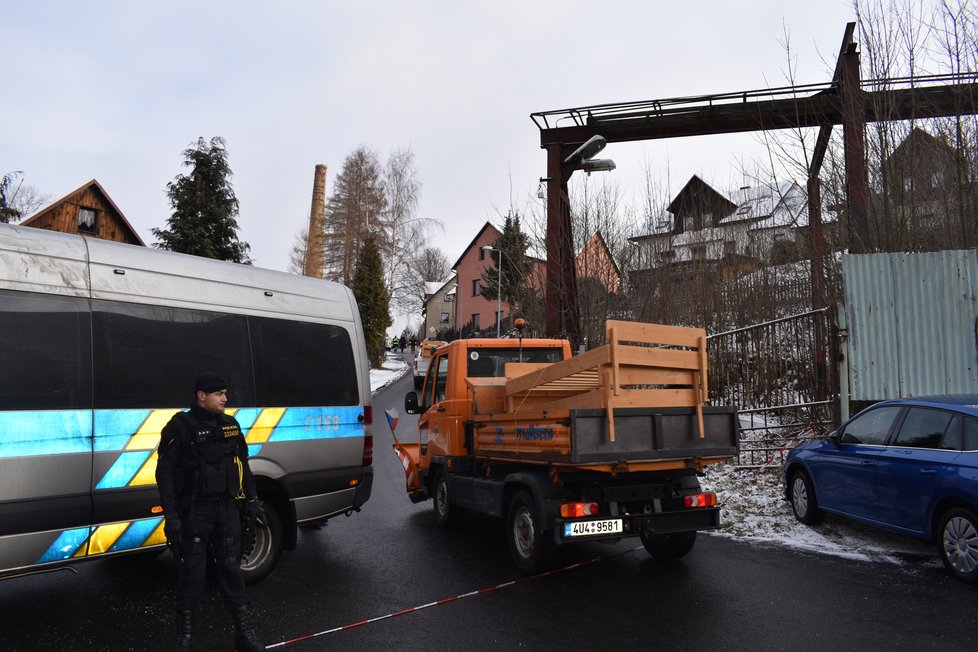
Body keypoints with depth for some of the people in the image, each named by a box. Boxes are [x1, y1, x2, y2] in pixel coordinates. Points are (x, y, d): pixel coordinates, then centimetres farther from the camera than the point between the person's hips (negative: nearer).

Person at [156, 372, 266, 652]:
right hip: (195, 510, -4)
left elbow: (242, 465, 17)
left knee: (231, 568, 9)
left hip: (227, 508, 5)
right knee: (193, 571, 4)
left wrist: (251, 501, 13)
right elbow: (165, 471, -10)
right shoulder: (182, 426, -9)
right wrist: (171, 515, -15)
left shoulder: (230, 425, 9)